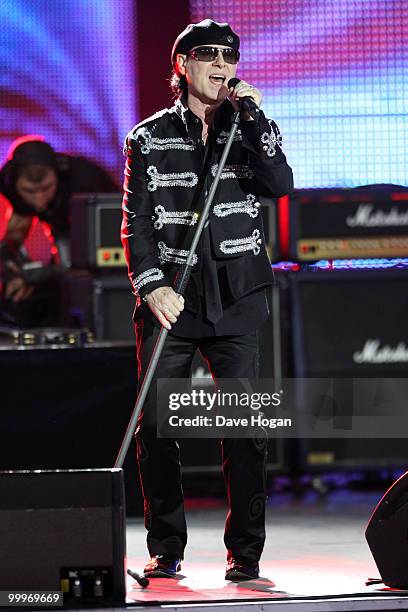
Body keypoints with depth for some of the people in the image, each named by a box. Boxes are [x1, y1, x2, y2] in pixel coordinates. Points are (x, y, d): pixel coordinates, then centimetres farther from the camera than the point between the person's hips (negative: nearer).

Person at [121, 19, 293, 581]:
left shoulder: (253, 129, 11)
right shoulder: (149, 138, 9)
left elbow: (281, 185, -7)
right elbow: (136, 221, 5)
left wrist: (252, 116, -9)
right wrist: (152, 286, -8)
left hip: (237, 299, 0)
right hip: (169, 298, 0)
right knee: (154, 425, -2)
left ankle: (245, 551, 1)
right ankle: (166, 550, 10)